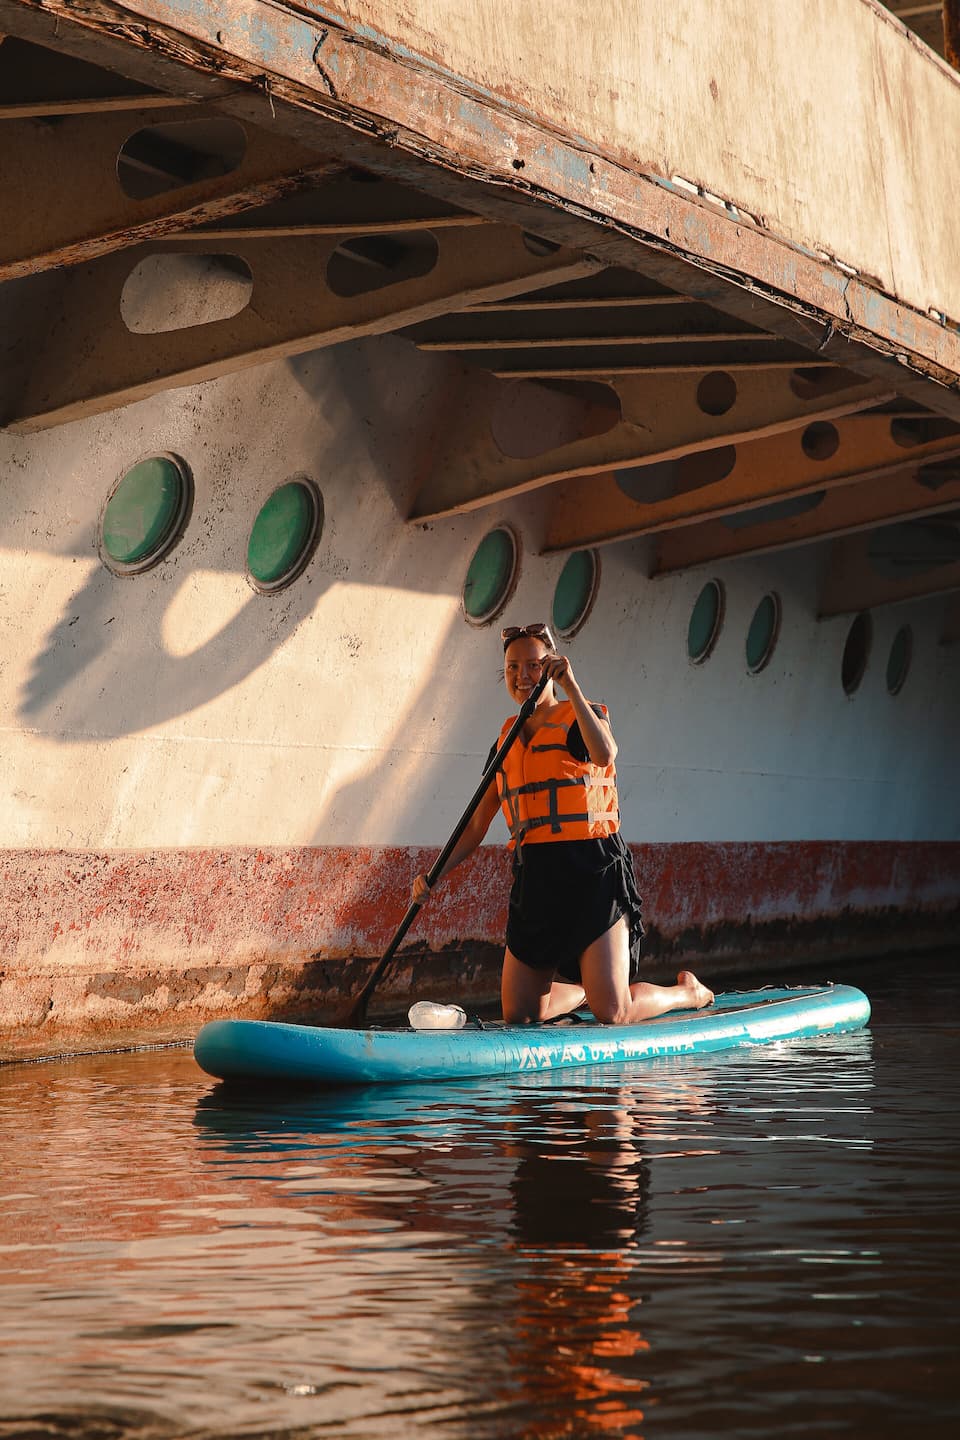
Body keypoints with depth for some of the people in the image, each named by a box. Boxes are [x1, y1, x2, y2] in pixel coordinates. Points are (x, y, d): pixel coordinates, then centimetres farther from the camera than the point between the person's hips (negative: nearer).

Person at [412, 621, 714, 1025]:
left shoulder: (583, 717, 1)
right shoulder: (507, 741, 15)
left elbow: (604, 754, -25)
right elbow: (478, 824, 15)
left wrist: (570, 686, -25)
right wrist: (436, 874, 2)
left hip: (592, 872, -6)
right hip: (535, 880, 6)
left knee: (613, 1013, -10)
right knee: (519, 1014, 6)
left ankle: (687, 992, 21)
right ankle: (583, 989, 37)